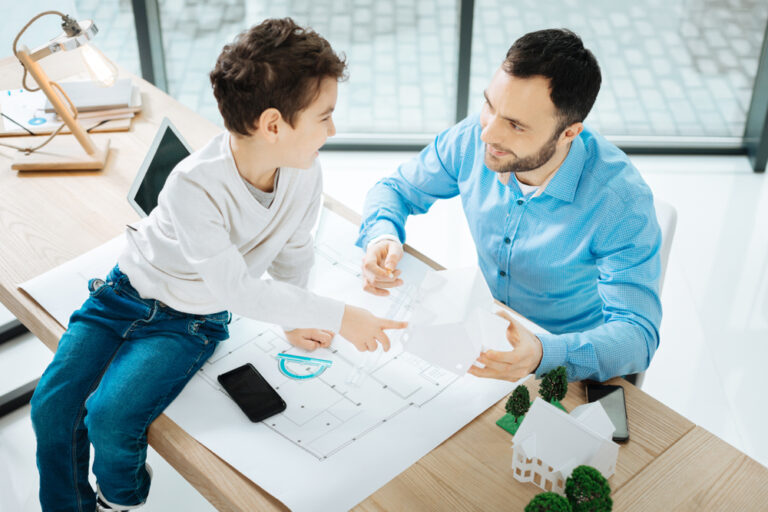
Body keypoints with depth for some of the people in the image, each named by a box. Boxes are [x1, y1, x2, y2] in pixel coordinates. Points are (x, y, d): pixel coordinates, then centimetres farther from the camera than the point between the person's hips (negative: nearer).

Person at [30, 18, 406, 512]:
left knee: (110, 418, -17)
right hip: (130, 290, -1)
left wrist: (295, 317, -16)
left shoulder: (305, 175, -19)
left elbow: (294, 251, 1)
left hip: (191, 320, 1)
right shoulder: (195, 187, -34)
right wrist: (336, 317, -30)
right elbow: (237, 288, -31)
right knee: (52, 405, -9)